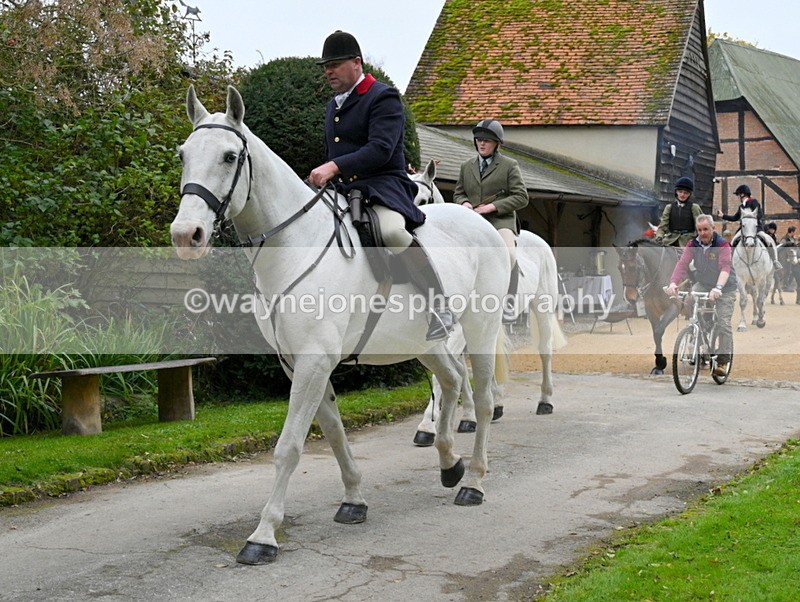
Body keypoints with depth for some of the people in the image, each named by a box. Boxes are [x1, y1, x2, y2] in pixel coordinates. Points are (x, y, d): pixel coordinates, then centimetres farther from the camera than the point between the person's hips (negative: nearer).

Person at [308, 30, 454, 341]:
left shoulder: (383, 97, -5)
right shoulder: (334, 106, 22)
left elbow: (380, 150, -20)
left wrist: (333, 167, -30)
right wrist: (323, 178, 16)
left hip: (383, 185, -9)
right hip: (341, 192, 9)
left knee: (391, 231, -39)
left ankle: (440, 307, -27)